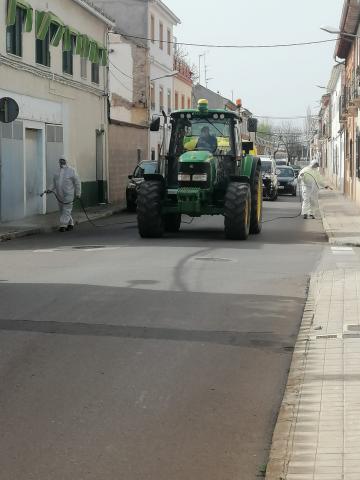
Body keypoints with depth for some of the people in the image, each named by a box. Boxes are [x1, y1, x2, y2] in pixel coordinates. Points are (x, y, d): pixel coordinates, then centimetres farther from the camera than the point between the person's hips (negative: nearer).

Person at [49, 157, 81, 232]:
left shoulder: (71, 170, -2)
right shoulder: (58, 172, 15)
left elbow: (77, 182, -3)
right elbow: (54, 183, 17)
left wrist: (78, 193, -6)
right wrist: (51, 189, 0)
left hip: (68, 194, -6)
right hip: (59, 195, 6)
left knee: (66, 210, -8)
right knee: (62, 210, 9)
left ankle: (63, 225, -11)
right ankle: (70, 224, 20)